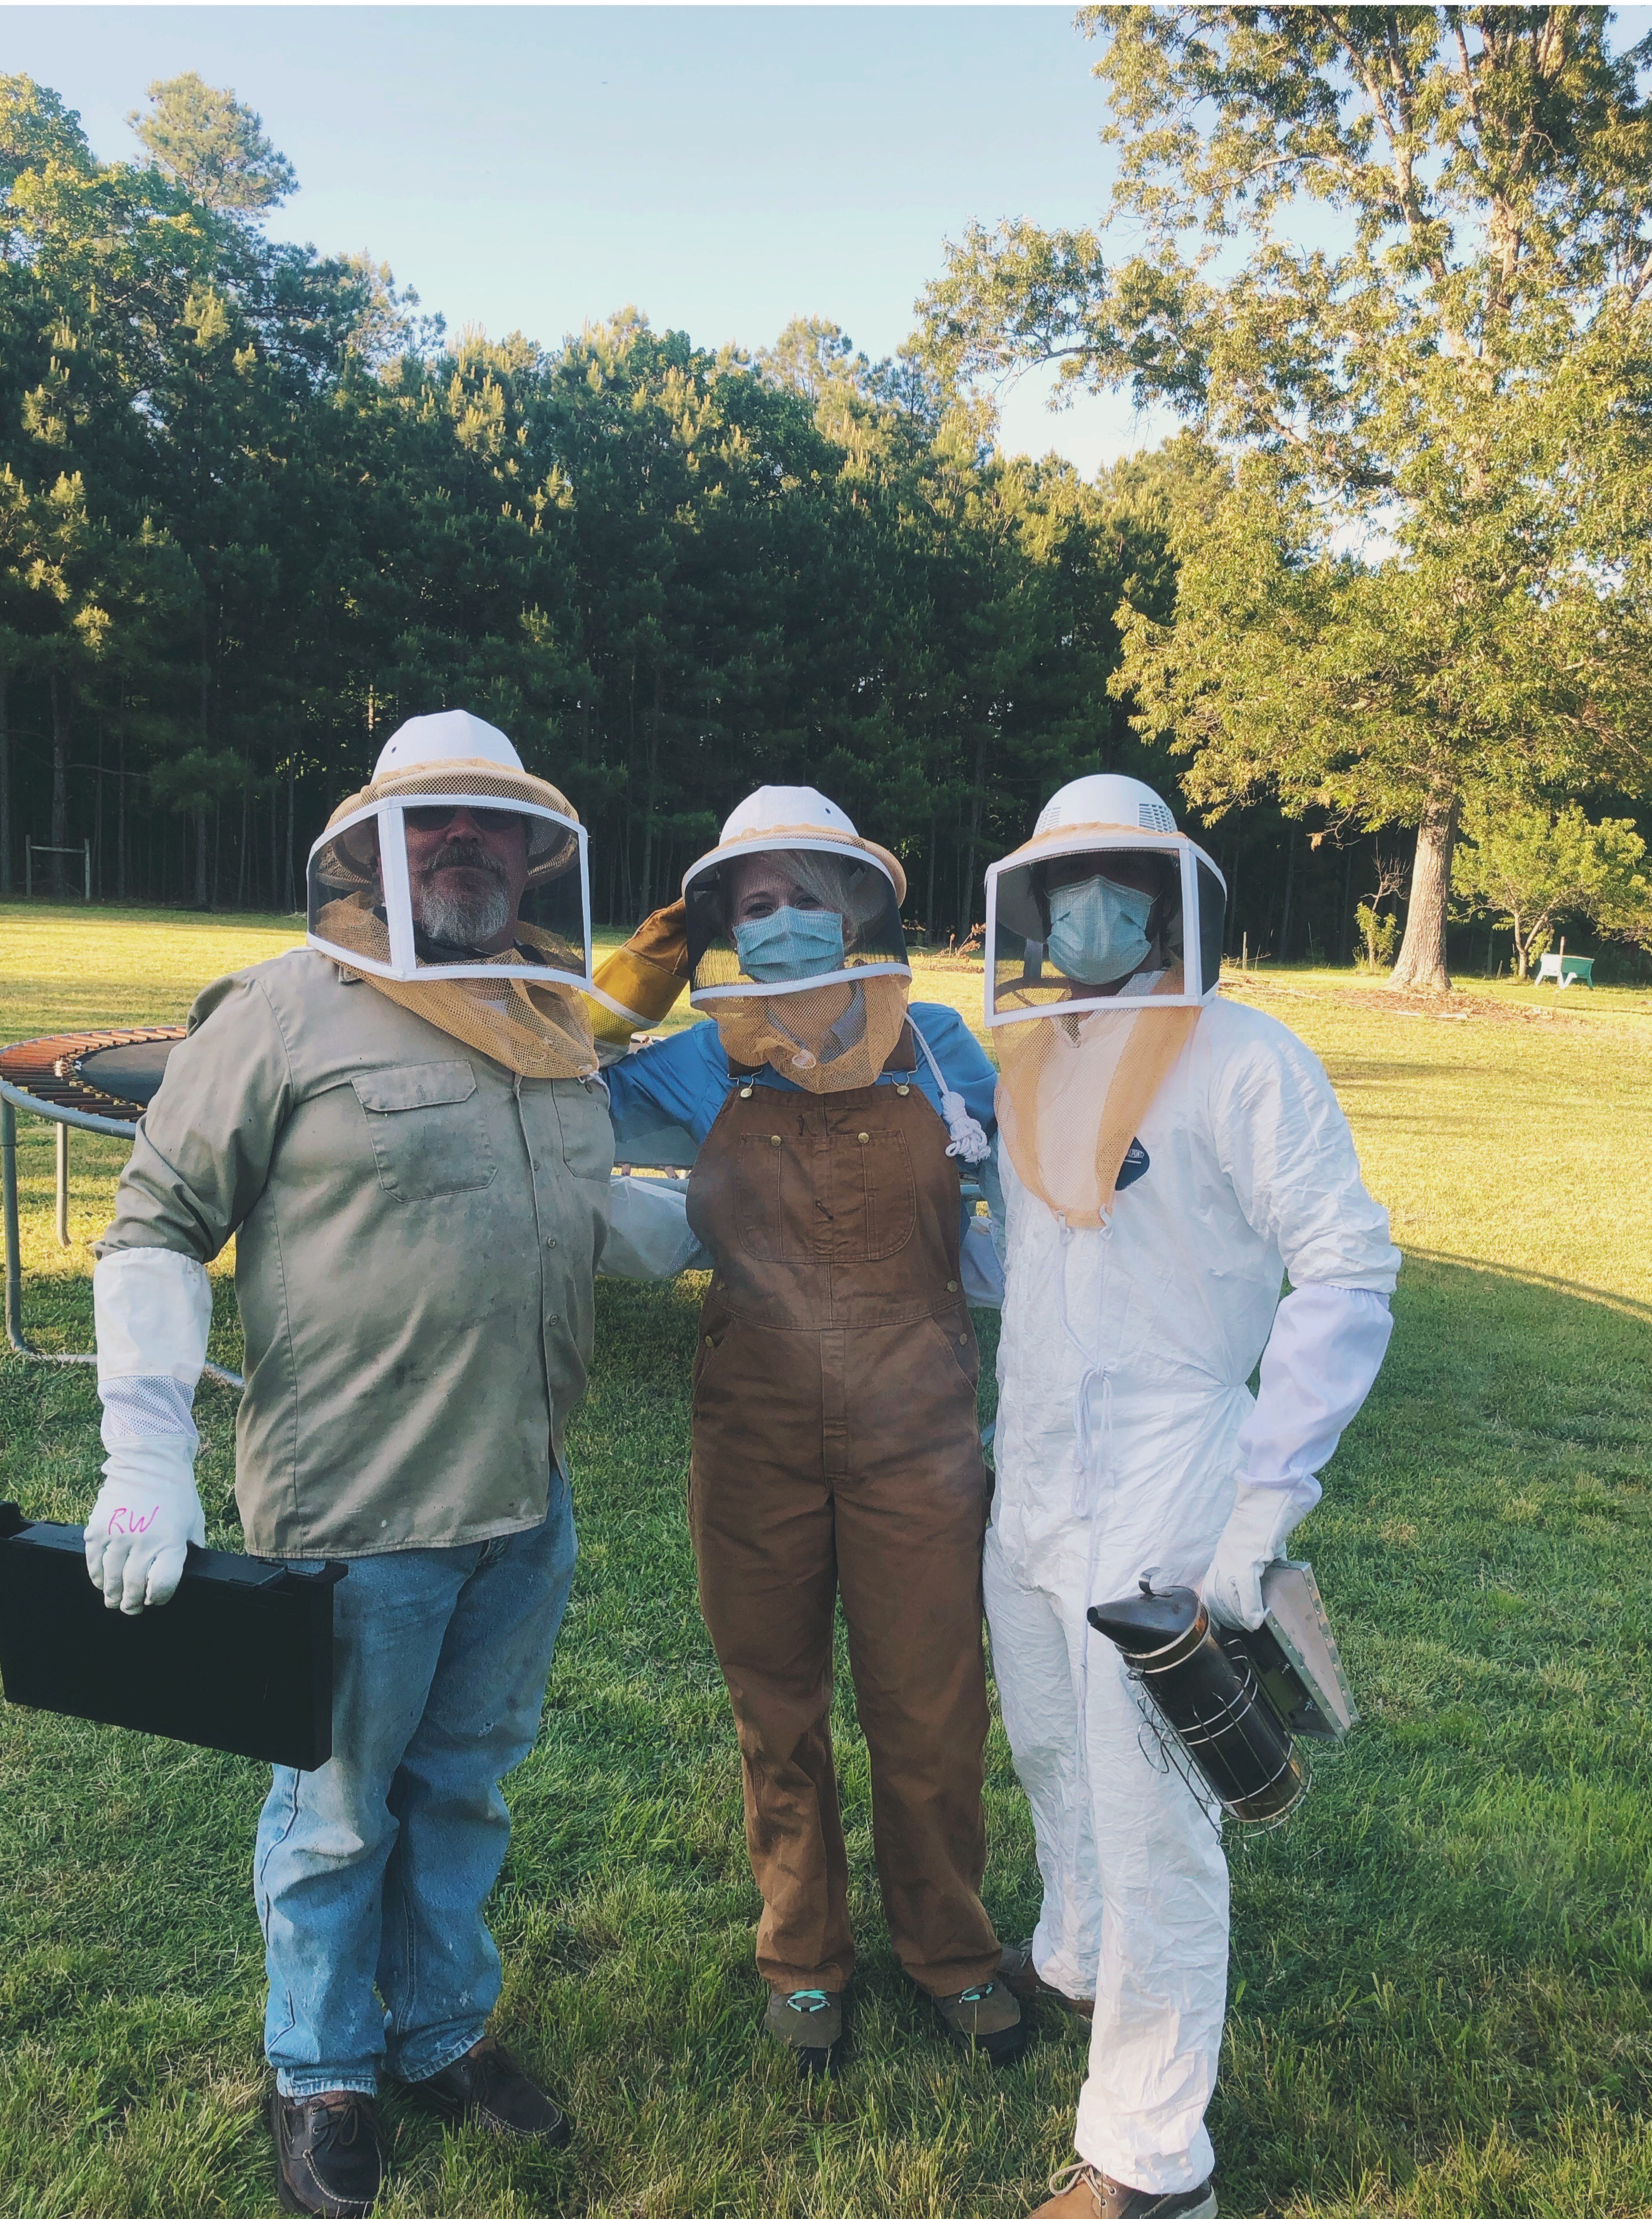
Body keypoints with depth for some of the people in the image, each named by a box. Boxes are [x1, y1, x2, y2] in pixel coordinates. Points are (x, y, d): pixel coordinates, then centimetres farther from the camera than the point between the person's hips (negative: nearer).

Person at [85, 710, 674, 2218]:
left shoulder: (560, 1035, 9)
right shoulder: (289, 1014, -11)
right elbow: (158, 1232, -8)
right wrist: (149, 1457, -14)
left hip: (529, 1500, 6)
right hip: (359, 1507, -5)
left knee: (465, 1787, 22)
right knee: (338, 1807, 14)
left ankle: (445, 2031, 45)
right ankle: (322, 2074, 39)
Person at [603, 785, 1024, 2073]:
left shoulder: (936, 1053, 0)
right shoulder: (701, 1072, -1)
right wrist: (615, 997, -6)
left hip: (916, 1443, 0)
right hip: (757, 1447, 1)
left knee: (931, 1717, 11)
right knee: (779, 1718, 15)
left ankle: (949, 1948, 37)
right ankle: (804, 1957, 38)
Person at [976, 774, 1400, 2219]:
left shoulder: (1245, 1061, -14)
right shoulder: (1027, 1061, 7)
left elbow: (1347, 1273, -15)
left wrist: (1268, 1498, -19)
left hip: (1159, 1502, -7)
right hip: (1029, 1489, 7)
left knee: (1151, 1823, 1)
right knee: (1055, 1757, 25)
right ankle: (1075, 1962, 52)